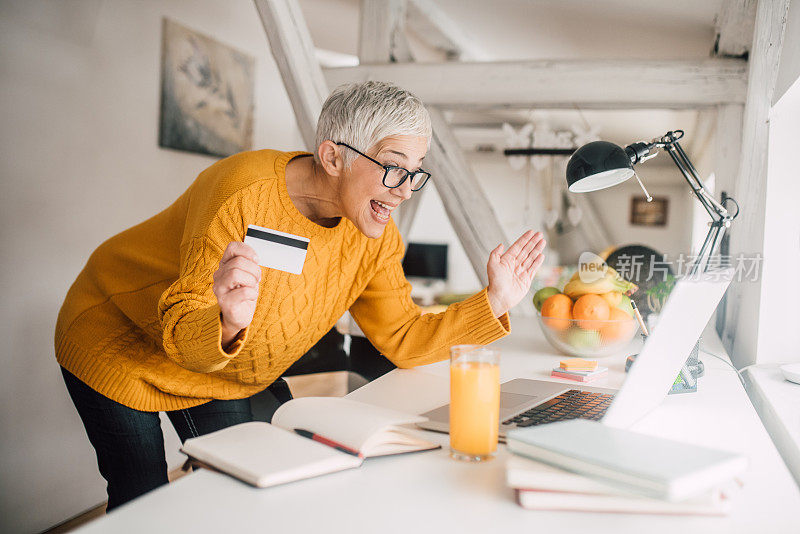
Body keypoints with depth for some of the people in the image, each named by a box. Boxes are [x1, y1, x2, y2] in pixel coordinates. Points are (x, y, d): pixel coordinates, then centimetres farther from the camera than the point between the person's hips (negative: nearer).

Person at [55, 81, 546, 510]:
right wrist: (229, 326, -56)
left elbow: (403, 339, -11)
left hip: (224, 375, 5)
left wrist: (496, 301, -20)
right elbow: (181, 335, -33)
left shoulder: (375, 236, -16)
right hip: (122, 343, -5)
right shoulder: (243, 196, -35)